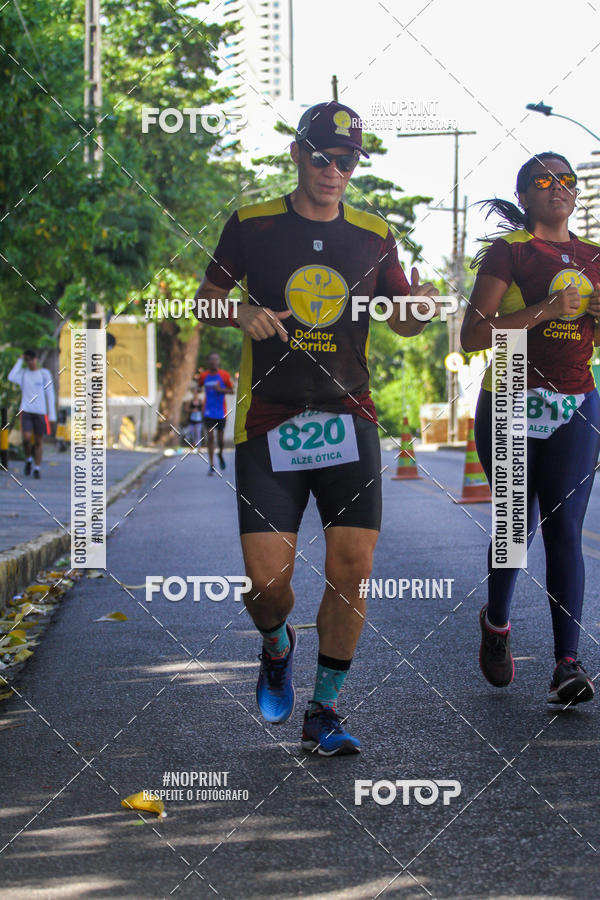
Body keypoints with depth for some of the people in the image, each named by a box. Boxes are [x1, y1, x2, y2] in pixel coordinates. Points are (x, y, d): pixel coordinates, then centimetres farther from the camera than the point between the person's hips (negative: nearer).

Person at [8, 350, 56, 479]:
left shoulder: (44, 374, 3)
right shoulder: (22, 373, 6)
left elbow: (50, 394, 3)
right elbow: (11, 377, -16)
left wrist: (52, 415, -2)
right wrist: (19, 361, -7)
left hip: (40, 412, 0)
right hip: (26, 411, 0)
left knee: (38, 442, 1)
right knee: (27, 438, -14)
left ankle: (37, 469, 10)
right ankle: (28, 460, 12)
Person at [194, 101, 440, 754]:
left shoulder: (373, 236, 8)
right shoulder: (250, 224, 2)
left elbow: (402, 321, 15)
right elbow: (207, 299, 10)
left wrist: (421, 305, -9)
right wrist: (242, 313, -12)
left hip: (348, 419, 2)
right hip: (267, 424, -2)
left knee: (352, 568, -9)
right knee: (266, 582, -9)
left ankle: (323, 713, 7)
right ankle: (276, 647, 28)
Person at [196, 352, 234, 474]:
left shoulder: (224, 375, -4)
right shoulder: (203, 376, -1)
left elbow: (231, 391, 1)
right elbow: (199, 386, 15)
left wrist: (220, 389, -17)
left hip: (221, 413, 0)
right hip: (208, 412, 0)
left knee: (220, 439, 5)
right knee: (210, 437, -7)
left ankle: (220, 454, 38)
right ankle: (211, 465, -2)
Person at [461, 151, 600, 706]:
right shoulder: (507, 253, -1)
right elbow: (472, 337, -10)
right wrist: (544, 310, -18)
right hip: (511, 405, -3)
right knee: (518, 524, 2)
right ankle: (496, 624, 31)